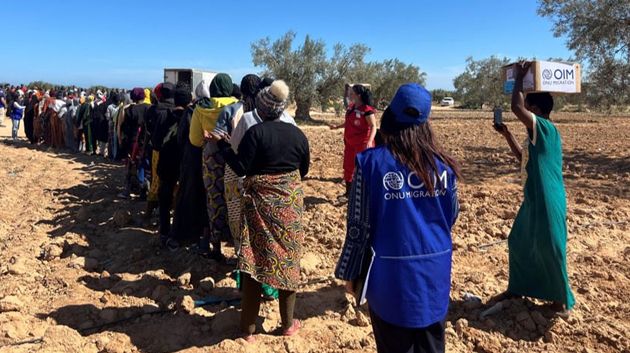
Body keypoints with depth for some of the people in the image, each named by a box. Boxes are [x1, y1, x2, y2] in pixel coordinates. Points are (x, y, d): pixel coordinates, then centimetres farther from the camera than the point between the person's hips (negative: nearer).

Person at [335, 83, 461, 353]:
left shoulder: (371, 162, -14)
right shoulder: (442, 164, -4)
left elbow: (359, 225, -11)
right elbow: (452, 216, 8)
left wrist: (350, 272, 0)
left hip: (392, 273, -3)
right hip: (435, 270, 3)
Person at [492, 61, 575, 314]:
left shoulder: (546, 129, -18)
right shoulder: (537, 134, 10)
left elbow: (516, 108, -30)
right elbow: (524, 159, 24)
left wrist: (519, 78, -17)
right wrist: (506, 134, 18)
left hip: (548, 203, -10)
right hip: (533, 201, 10)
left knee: (549, 251, 4)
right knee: (518, 242, 18)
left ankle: (563, 299, 22)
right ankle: (517, 288, 33)